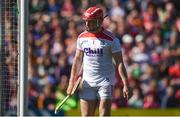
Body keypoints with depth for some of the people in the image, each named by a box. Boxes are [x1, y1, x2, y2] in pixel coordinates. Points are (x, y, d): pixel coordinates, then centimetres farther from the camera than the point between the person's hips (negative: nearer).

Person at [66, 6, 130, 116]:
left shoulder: (111, 39, -7)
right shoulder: (82, 37, 7)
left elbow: (119, 63, -8)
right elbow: (77, 60, 14)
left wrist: (126, 84, -15)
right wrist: (71, 82, 9)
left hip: (105, 81, -4)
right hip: (87, 82, 4)